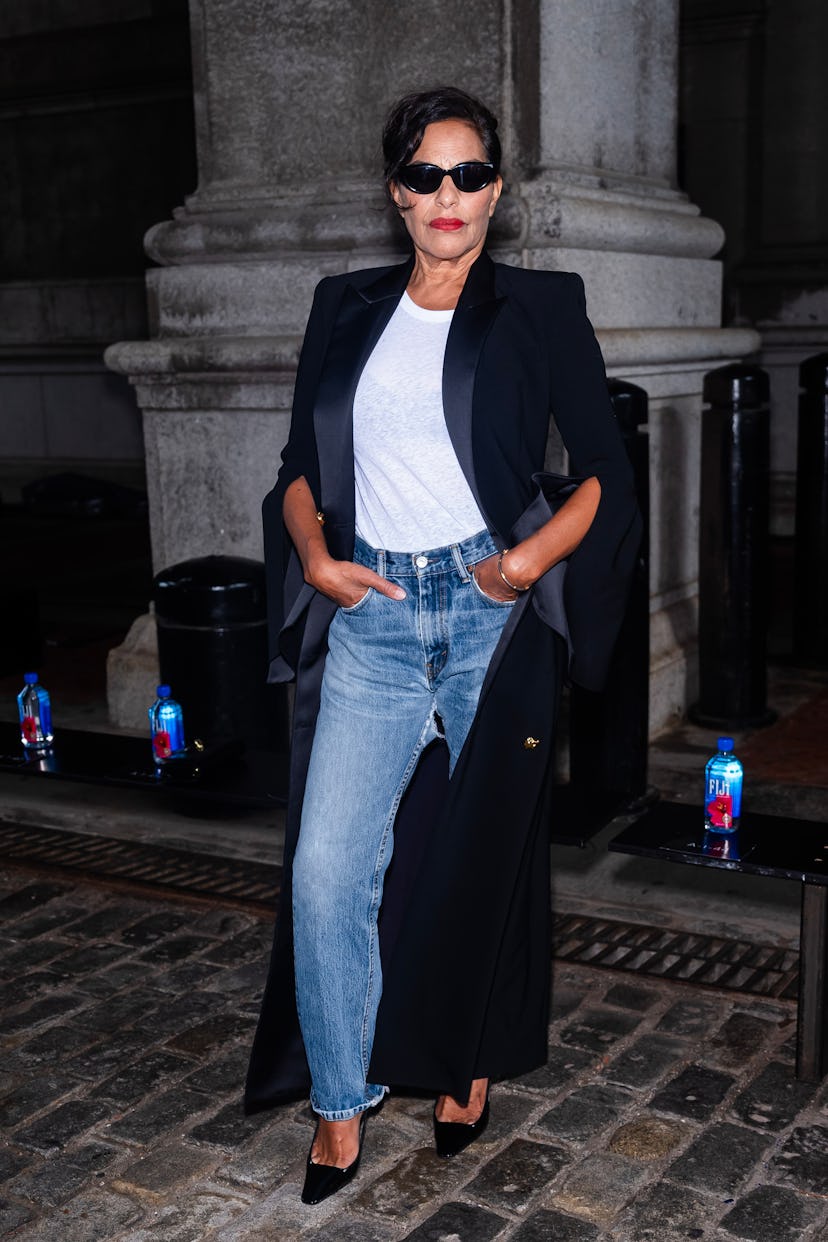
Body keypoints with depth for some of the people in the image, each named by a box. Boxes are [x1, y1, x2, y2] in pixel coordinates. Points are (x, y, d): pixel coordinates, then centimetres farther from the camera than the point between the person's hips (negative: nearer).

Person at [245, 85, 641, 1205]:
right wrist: (315, 555, -2)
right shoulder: (346, 310, 13)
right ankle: (343, 1097, 13)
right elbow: (301, 466, 16)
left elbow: (605, 476, 3)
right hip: (372, 619, 2)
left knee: (488, 855, 9)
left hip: (492, 610, -2)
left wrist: (531, 558, -13)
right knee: (326, 869, -5)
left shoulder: (541, 309, 5)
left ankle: (472, 1066, 32)